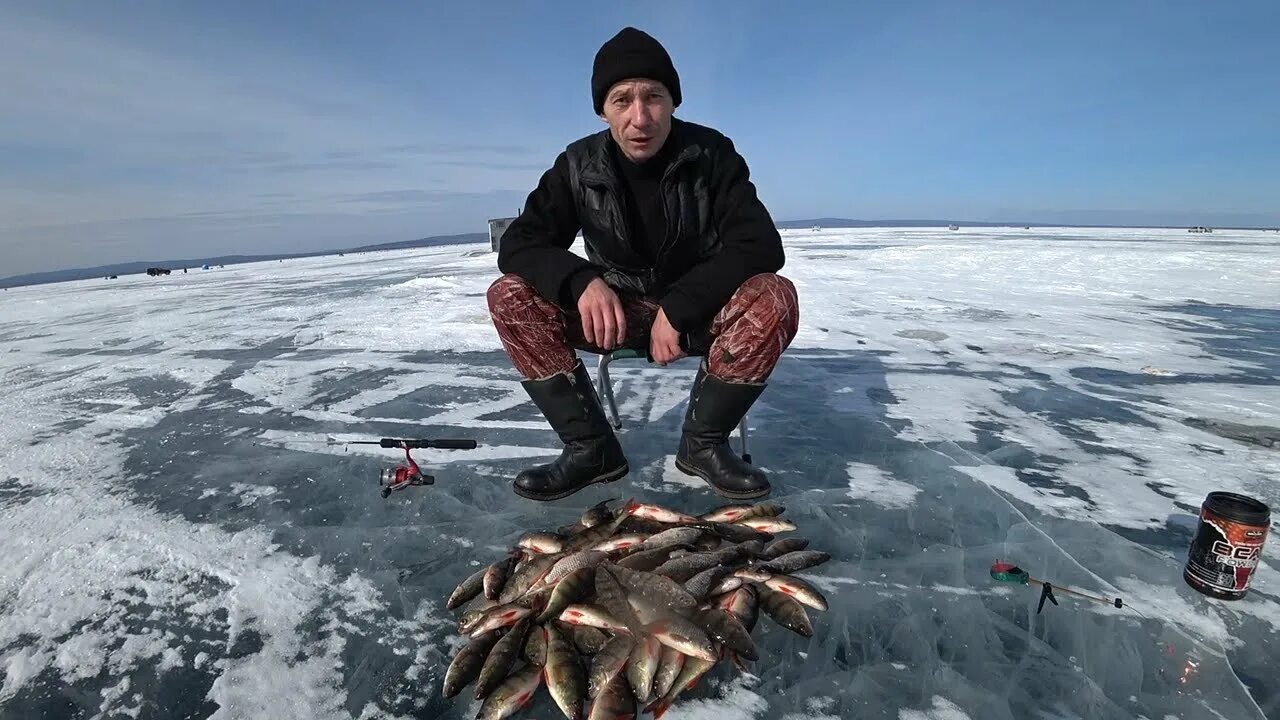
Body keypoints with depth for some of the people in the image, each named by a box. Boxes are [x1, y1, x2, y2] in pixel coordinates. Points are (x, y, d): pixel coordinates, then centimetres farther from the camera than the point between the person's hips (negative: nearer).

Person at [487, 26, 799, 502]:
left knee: (774, 298, -32)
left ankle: (703, 442, -13)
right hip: (616, 312, 2)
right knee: (510, 297, -19)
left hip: (698, 312, -1)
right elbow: (518, 245, -11)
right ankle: (590, 448, -14)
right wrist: (582, 281, -32)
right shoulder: (579, 165, -7)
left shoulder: (710, 153, -12)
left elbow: (761, 246, -19)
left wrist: (677, 308, -29)